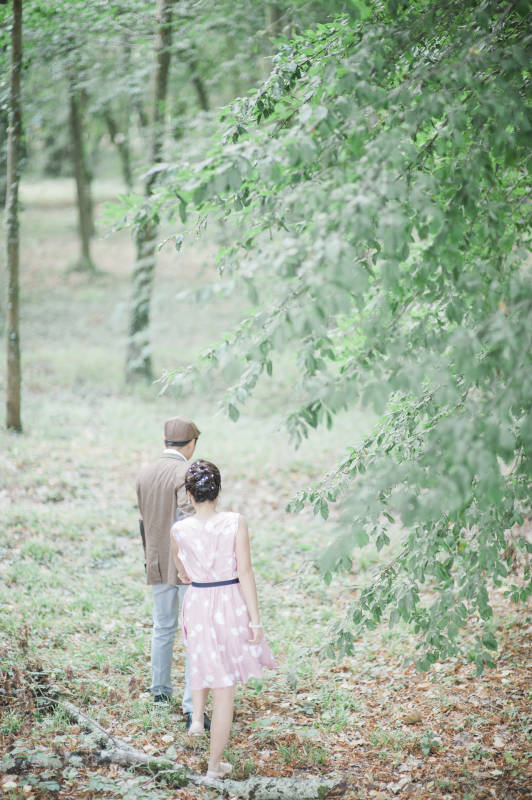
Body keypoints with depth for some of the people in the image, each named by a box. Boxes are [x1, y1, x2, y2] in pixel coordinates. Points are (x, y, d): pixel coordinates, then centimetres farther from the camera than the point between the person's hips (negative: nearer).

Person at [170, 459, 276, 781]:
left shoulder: (179, 530, -7)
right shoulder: (236, 522, -12)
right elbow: (245, 572, -13)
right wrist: (255, 619, -7)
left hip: (197, 606, 2)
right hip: (232, 604, -2)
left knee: (206, 661, 37)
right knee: (225, 689, 9)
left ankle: (197, 716, 21)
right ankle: (215, 766, 17)